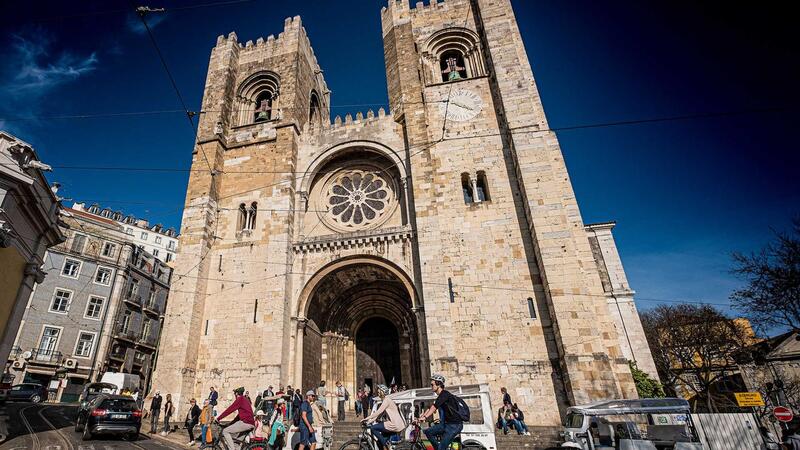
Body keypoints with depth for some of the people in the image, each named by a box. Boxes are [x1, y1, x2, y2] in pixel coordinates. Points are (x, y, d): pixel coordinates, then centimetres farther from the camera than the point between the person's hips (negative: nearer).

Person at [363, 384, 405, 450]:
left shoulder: (387, 400, -12)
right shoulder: (385, 400, 18)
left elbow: (378, 412, -19)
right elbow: (379, 413, 16)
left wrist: (367, 418, -14)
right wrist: (369, 421, 8)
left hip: (395, 425, -10)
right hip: (396, 424, 10)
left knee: (373, 428, -9)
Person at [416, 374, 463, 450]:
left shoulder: (444, 394, -15)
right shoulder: (440, 396, 15)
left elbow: (434, 407, -27)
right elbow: (431, 408, 14)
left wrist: (424, 417, -35)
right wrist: (421, 415, 5)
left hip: (454, 425, -9)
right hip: (446, 424, 9)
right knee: (428, 431, 2)